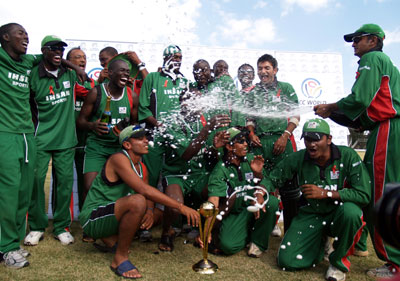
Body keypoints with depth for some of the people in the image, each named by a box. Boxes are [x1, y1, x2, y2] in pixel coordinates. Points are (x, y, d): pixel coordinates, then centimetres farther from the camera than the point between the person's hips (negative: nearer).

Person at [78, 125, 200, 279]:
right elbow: (144, 190, -30)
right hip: (92, 218, -9)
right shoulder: (119, 159, -18)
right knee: (137, 201, -33)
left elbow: (150, 197, 11)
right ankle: (120, 258, -18)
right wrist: (180, 207, -31)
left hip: (111, 218, 9)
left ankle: (109, 238, 7)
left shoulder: (141, 168, 8)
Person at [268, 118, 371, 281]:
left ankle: (339, 260, -9)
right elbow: (273, 179, 2)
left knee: (350, 210, -39)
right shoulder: (298, 158, -5)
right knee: (286, 261, -12)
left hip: (338, 215, -2)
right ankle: (320, 242, 22)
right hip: (310, 215, 3)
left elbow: (364, 195, -19)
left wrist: (325, 193, -23)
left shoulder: (347, 156, -13)